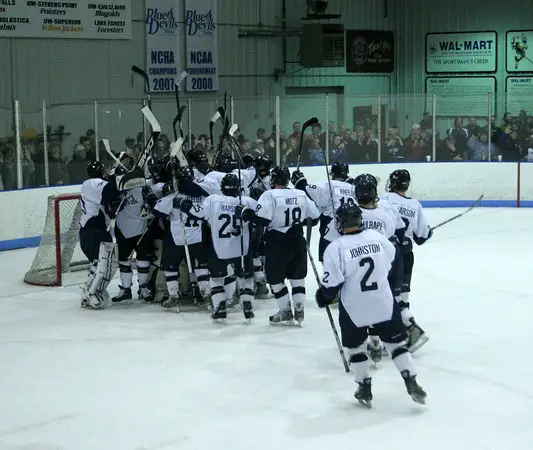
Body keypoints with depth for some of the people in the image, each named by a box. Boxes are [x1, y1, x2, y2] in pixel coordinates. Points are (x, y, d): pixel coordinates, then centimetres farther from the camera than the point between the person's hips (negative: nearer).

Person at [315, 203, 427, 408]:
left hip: (354, 309, -2)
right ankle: (411, 383, 11)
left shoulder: (335, 248, -17)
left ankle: (365, 389, 22)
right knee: (396, 342, 14)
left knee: (356, 347, 17)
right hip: (384, 303, 3)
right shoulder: (377, 237, -4)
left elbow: (332, 284, -15)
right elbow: (389, 262, 12)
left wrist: (322, 297, 4)